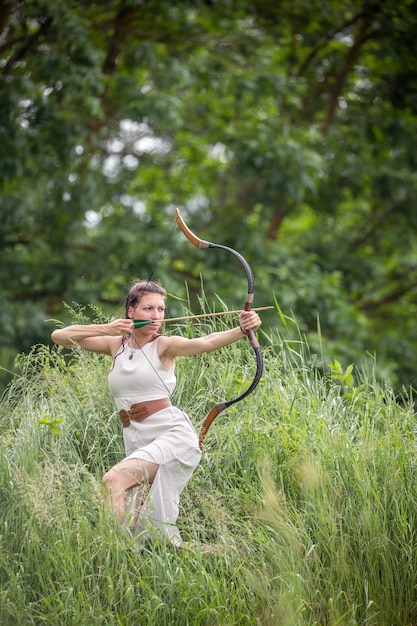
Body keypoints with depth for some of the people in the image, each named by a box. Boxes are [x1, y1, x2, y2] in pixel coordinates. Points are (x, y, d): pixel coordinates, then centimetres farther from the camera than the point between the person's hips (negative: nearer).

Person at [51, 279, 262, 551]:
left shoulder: (165, 345, -3)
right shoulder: (115, 345, 9)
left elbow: (205, 342, -23)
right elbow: (59, 336, 6)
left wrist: (242, 329, -42)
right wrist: (105, 329, -7)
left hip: (172, 434, -5)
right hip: (137, 442, 6)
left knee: (114, 479, -28)